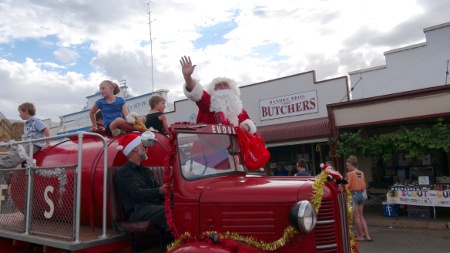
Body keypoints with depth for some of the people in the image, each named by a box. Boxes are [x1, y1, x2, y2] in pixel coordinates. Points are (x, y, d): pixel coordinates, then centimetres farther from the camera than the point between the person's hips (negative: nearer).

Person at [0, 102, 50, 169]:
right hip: (27, 145, 9)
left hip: (34, 145, -9)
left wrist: (47, 144, -17)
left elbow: (46, 130, -16)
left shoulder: (36, 121, -8)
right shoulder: (26, 123, 21)